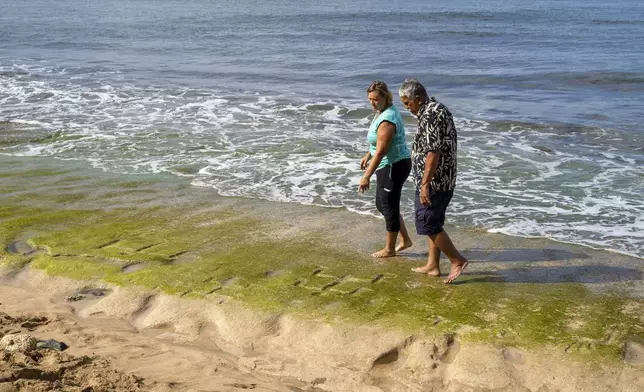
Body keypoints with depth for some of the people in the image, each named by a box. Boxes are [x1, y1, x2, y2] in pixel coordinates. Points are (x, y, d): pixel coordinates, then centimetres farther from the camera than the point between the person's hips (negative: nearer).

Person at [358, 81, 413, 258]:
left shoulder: (387, 121, -25)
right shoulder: (385, 111, 7)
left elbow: (381, 151, -28)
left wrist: (367, 176, -28)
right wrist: (367, 156, 27)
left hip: (393, 167, -11)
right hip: (390, 165, 11)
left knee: (389, 207, 2)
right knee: (382, 204, 18)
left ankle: (389, 249, 17)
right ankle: (405, 240, 28)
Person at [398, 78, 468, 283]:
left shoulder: (430, 115, -20)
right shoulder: (438, 109, 13)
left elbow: (433, 152, -25)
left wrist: (425, 184, -25)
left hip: (433, 181, -11)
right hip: (443, 181, 11)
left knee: (427, 224, -3)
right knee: (433, 223, 15)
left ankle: (457, 260, 3)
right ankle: (432, 266, 23)